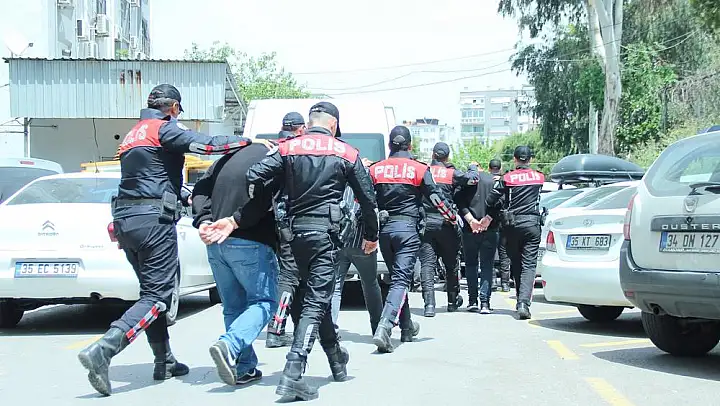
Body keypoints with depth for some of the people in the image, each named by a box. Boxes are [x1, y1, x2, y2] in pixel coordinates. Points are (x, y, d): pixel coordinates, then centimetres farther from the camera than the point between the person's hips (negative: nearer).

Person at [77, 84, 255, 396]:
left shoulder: (133, 134, 24)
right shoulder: (164, 128, -3)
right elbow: (205, 144, -15)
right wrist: (250, 141, -8)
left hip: (125, 218, 9)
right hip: (153, 218, -9)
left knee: (153, 288, 17)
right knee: (157, 295, -10)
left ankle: (164, 362, 20)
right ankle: (102, 351, -24)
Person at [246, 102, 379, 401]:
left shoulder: (287, 148, 6)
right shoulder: (346, 153, 4)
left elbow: (254, 177, -8)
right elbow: (367, 197, 8)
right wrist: (371, 235, 21)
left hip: (296, 231, 4)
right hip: (325, 231, -4)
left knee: (316, 296, 20)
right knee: (315, 301, -7)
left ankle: (337, 360, 34)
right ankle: (292, 374, -20)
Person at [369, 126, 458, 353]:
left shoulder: (376, 169, 5)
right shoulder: (419, 169, -2)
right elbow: (437, 198, 0)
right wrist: (453, 218, 14)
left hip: (384, 228, 4)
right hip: (408, 228, -4)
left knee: (397, 277, 19)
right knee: (401, 280, -7)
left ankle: (407, 327, 29)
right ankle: (384, 327, -25)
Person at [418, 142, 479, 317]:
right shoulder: (452, 173, -3)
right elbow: (471, 179, -9)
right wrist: (473, 167, 11)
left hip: (425, 224, 1)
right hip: (445, 224, 0)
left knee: (427, 264, -2)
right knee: (451, 263, 16)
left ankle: (429, 303, -17)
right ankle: (453, 301, 28)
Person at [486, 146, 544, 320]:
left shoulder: (507, 178, -3)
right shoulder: (539, 177, 3)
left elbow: (490, 200, -5)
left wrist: (502, 204, 16)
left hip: (512, 224, 0)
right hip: (532, 223, 0)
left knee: (516, 264, 14)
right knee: (529, 265, -4)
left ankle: (521, 300, 23)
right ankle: (524, 302, -20)